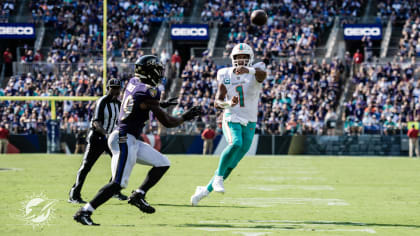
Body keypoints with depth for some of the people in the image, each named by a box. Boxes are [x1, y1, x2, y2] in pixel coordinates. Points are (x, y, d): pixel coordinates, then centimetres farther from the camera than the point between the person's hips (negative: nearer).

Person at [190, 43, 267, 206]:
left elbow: (262, 75, -30)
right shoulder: (225, 75, 2)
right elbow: (217, 101, -2)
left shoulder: (255, 72, -3)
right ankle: (218, 178, -23)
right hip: (231, 118, -1)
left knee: (231, 164, 2)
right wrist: (228, 104, -25)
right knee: (235, 143, -34)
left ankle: (206, 190, 16)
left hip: (249, 123, 1)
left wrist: (249, 70, -53)